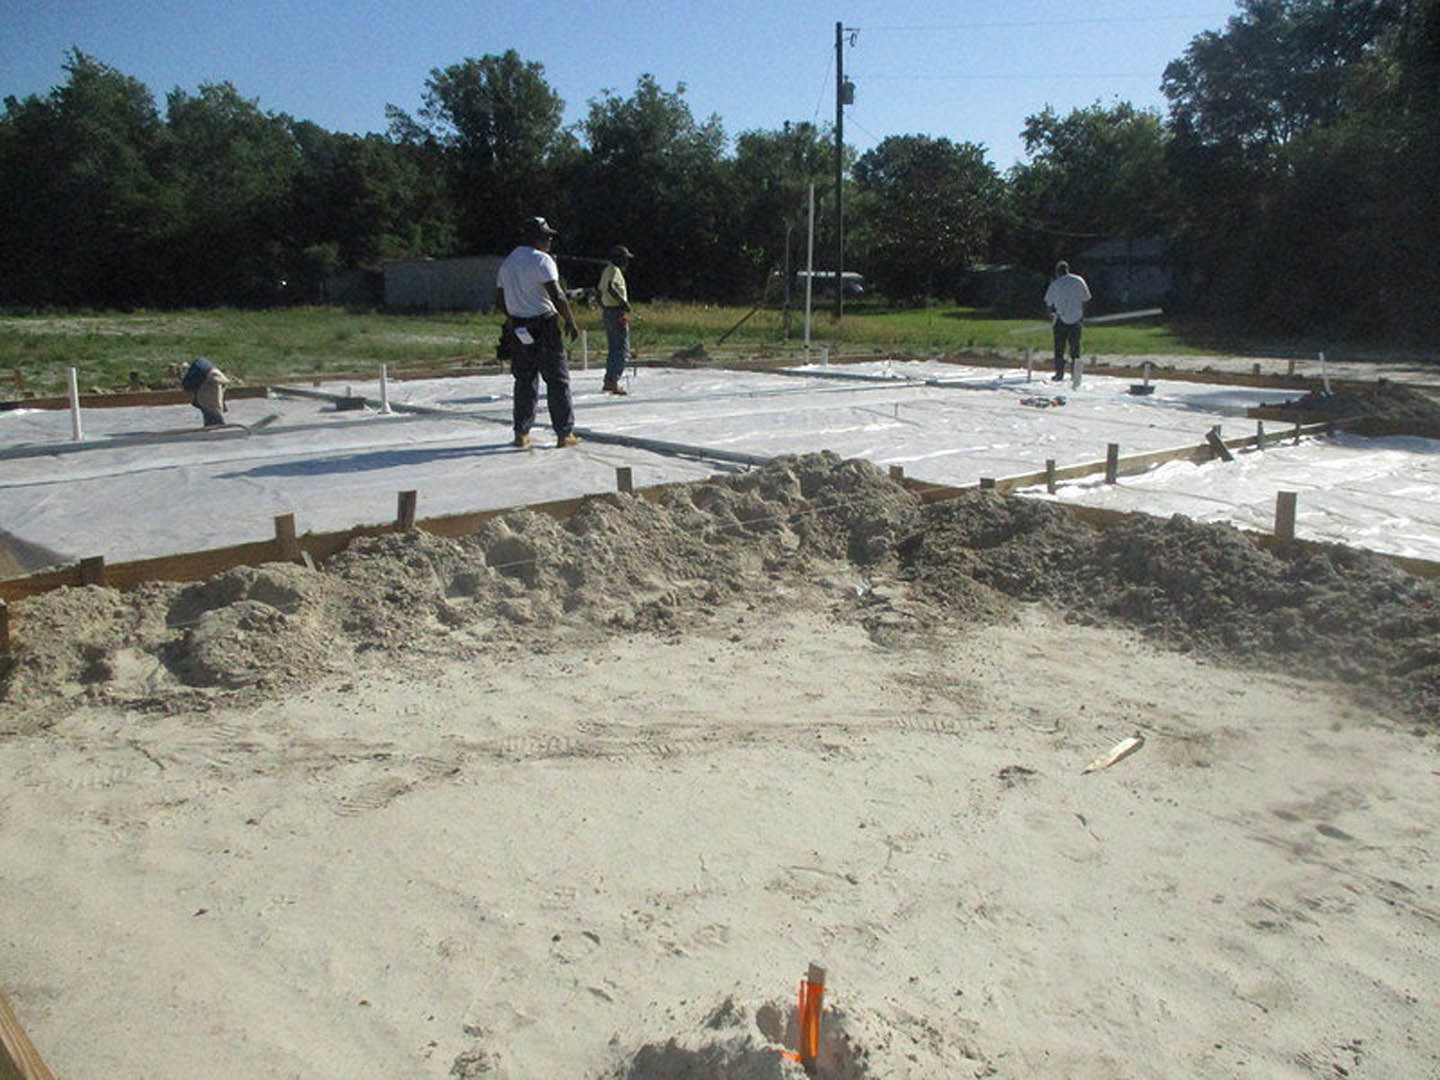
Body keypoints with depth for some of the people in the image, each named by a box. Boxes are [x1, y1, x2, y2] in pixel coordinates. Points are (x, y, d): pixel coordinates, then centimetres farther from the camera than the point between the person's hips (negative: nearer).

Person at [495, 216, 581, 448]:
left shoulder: (507, 262, 14)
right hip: (544, 328, -7)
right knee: (558, 381, 0)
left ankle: (521, 434, 14)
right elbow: (557, 296, -18)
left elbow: (499, 301, 16)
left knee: (524, 381, 14)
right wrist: (570, 322, -9)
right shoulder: (541, 260, -10)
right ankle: (564, 434, 2)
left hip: (518, 331, 7)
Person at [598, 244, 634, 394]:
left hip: (607, 312, 10)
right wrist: (623, 301, -25)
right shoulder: (614, 270, -11)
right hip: (617, 311, -10)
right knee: (622, 349, -10)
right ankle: (613, 381, -19)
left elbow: (600, 292, 23)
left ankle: (609, 381, 17)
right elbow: (610, 287, -28)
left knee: (614, 348, 16)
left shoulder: (606, 270, 18)